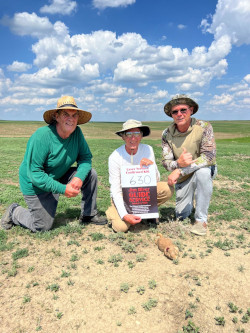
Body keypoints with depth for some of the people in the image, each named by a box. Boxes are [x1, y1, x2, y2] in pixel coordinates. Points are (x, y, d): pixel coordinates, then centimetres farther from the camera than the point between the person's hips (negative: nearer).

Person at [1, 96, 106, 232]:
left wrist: (79, 177, -26)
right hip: (36, 185, -6)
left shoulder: (77, 132, -10)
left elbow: (86, 157, -4)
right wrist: (63, 189, -32)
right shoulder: (41, 136, -29)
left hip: (60, 177, 6)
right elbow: (35, 173, -28)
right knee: (43, 226, 3)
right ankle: (14, 212, 30)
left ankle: (89, 215, 6)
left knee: (90, 173, -10)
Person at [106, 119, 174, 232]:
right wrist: (124, 215, -31)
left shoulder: (147, 150, -11)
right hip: (122, 195, -3)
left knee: (168, 189, -24)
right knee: (121, 226, -27)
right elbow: (115, 191, -19)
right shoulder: (115, 157, -20)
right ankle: (113, 212, 9)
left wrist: (151, 167, -28)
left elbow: (156, 180, -6)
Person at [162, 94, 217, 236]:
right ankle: (189, 204, 40)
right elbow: (166, 162, -14)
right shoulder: (167, 134, -12)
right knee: (181, 215, 2)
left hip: (205, 170, -2)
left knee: (202, 171, -39)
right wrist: (178, 163, -39)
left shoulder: (204, 127, -21)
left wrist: (179, 171, -36)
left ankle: (201, 220, -22)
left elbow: (209, 156, -30)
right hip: (183, 178, 3)